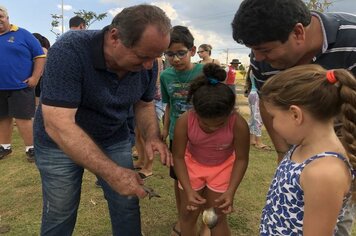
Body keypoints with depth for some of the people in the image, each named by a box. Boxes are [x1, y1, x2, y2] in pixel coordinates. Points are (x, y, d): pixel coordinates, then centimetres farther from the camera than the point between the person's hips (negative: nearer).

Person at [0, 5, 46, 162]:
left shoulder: (22, 34, -2)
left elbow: (40, 55, -4)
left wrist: (35, 77, -11)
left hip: (20, 86, -5)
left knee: (23, 118, -4)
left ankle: (30, 148, 9)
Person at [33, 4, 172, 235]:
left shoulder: (146, 63, -14)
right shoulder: (70, 50, -31)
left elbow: (144, 104, 3)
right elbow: (58, 125, -35)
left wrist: (153, 136, -18)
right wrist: (112, 172, -38)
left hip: (114, 139, 4)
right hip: (59, 142, -3)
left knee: (127, 205, 9)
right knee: (60, 214, 9)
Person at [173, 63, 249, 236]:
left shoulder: (239, 124, -32)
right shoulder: (184, 121, -31)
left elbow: (241, 159, -17)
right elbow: (178, 157, -19)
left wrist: (231, 191, -25)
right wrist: (188, 190, -25)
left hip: (222, 167, 0)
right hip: (192, 164, 1)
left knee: (218, 217, 8)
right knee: (188, 214, 13)